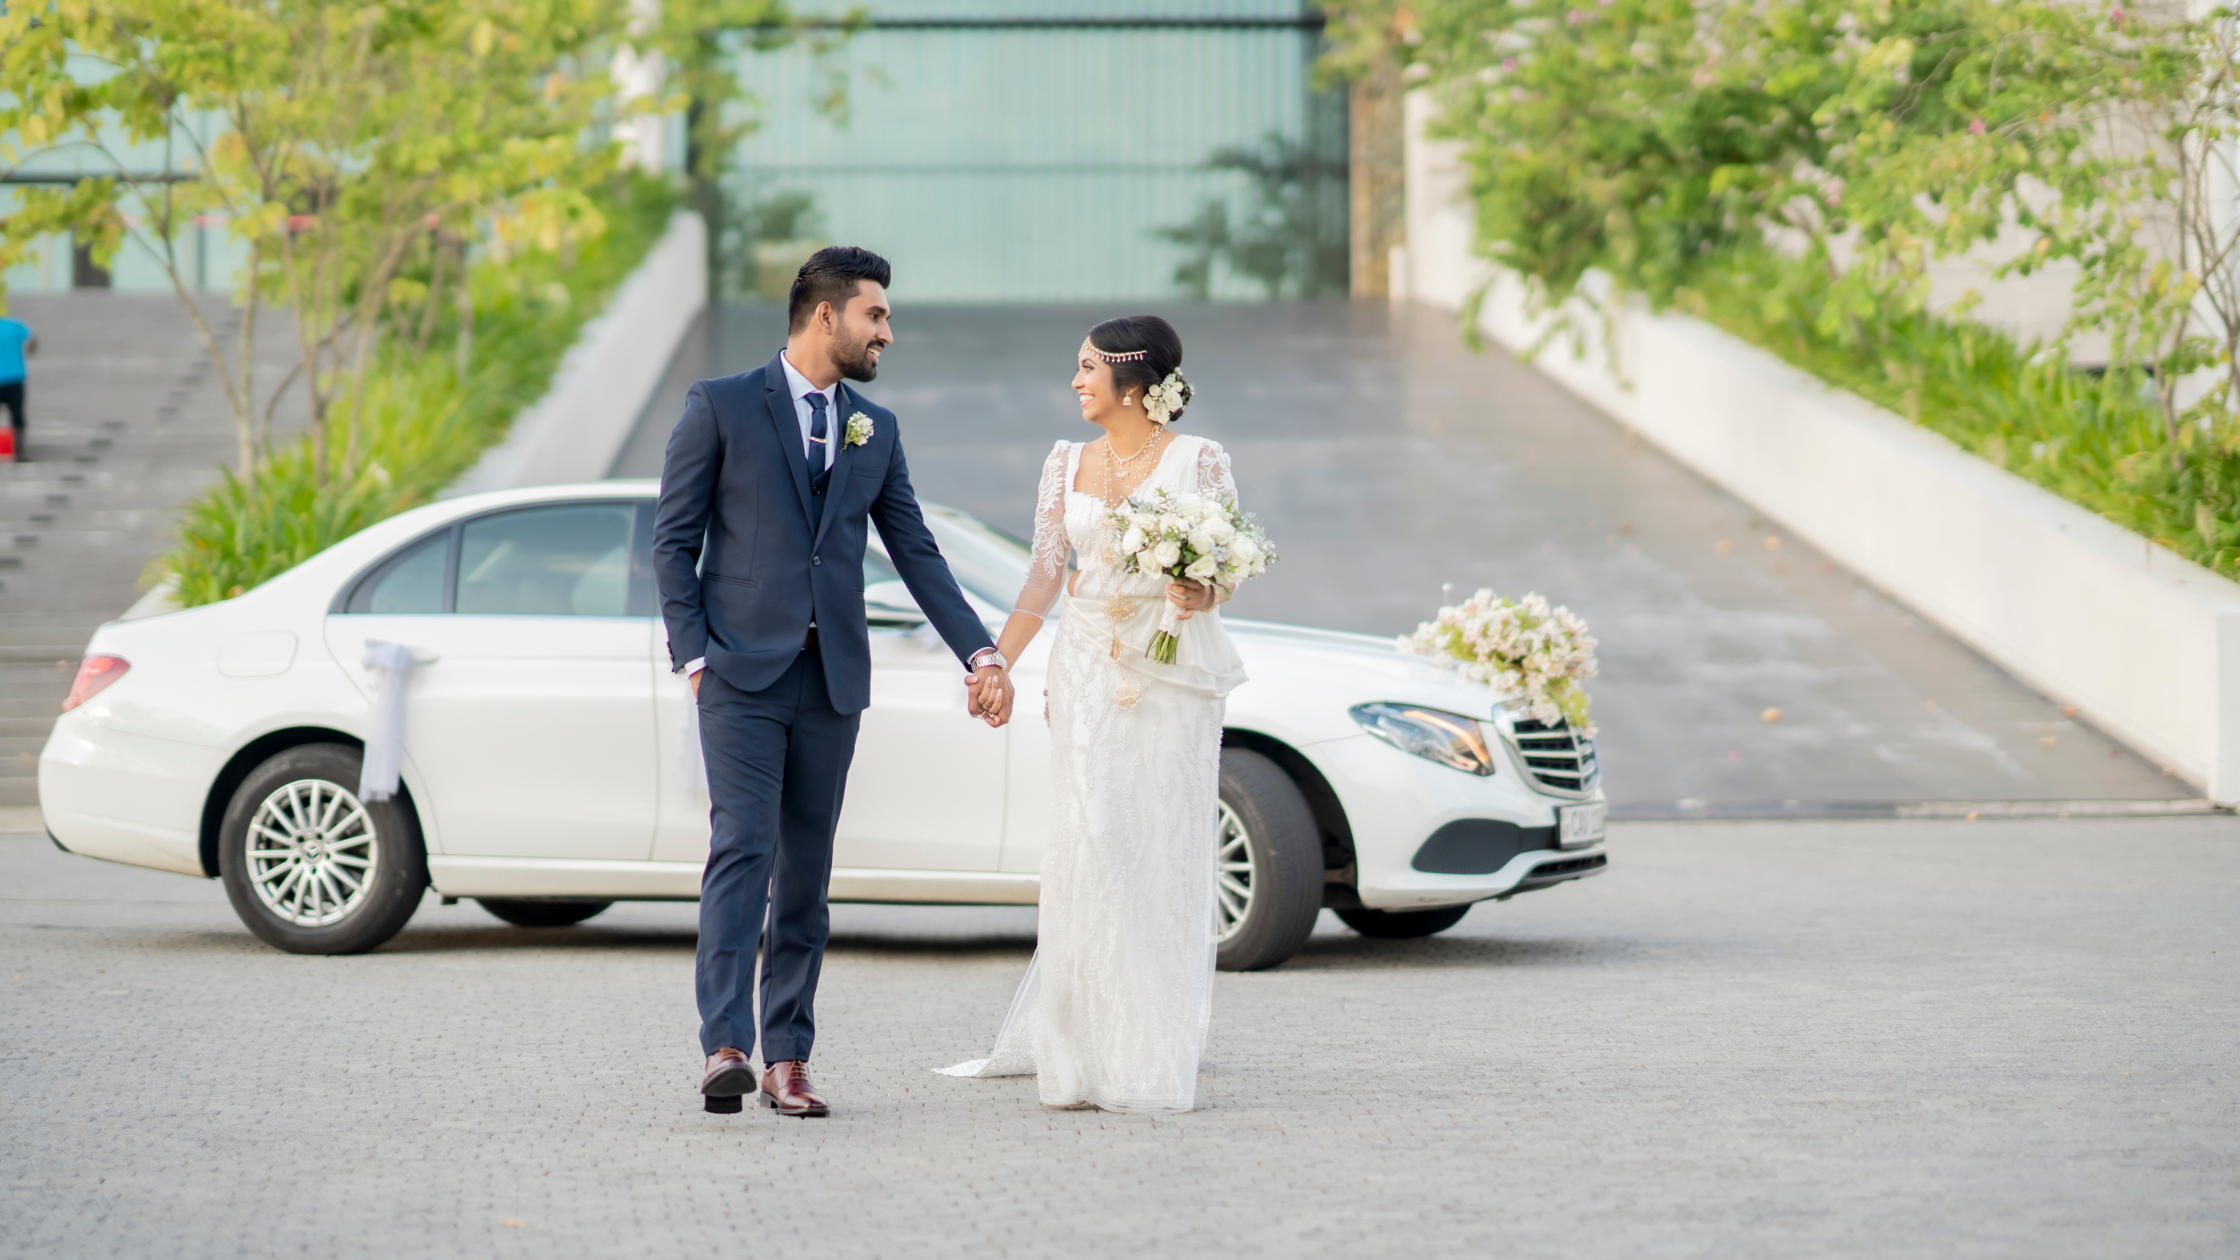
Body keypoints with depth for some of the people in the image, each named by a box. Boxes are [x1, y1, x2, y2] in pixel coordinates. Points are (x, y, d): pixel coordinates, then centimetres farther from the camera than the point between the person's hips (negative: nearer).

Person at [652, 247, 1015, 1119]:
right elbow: (674, 538, 0)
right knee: (742, 851, -15)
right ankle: (726, 1046, -22)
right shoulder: (721, 407, 1)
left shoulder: (876, 432, 15)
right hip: (743, 672, -5)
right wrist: (692, 655, -8)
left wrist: (980, 654, 4)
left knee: (806, 870, 5)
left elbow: (917, 554, 13)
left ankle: (788, 1057, 7)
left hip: (832, 680, 5)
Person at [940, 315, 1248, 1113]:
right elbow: (1044, 575, 9)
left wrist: (1201, 590, -23)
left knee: (1163, 852, -2)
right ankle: (1085, 1052, 2)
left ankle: (1157, 1057, 5)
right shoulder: (1068, 464, 11)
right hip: (1087, 668, 3)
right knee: (1085, 847, -4)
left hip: (1172, 670, -3)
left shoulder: (1197, 461, -1)